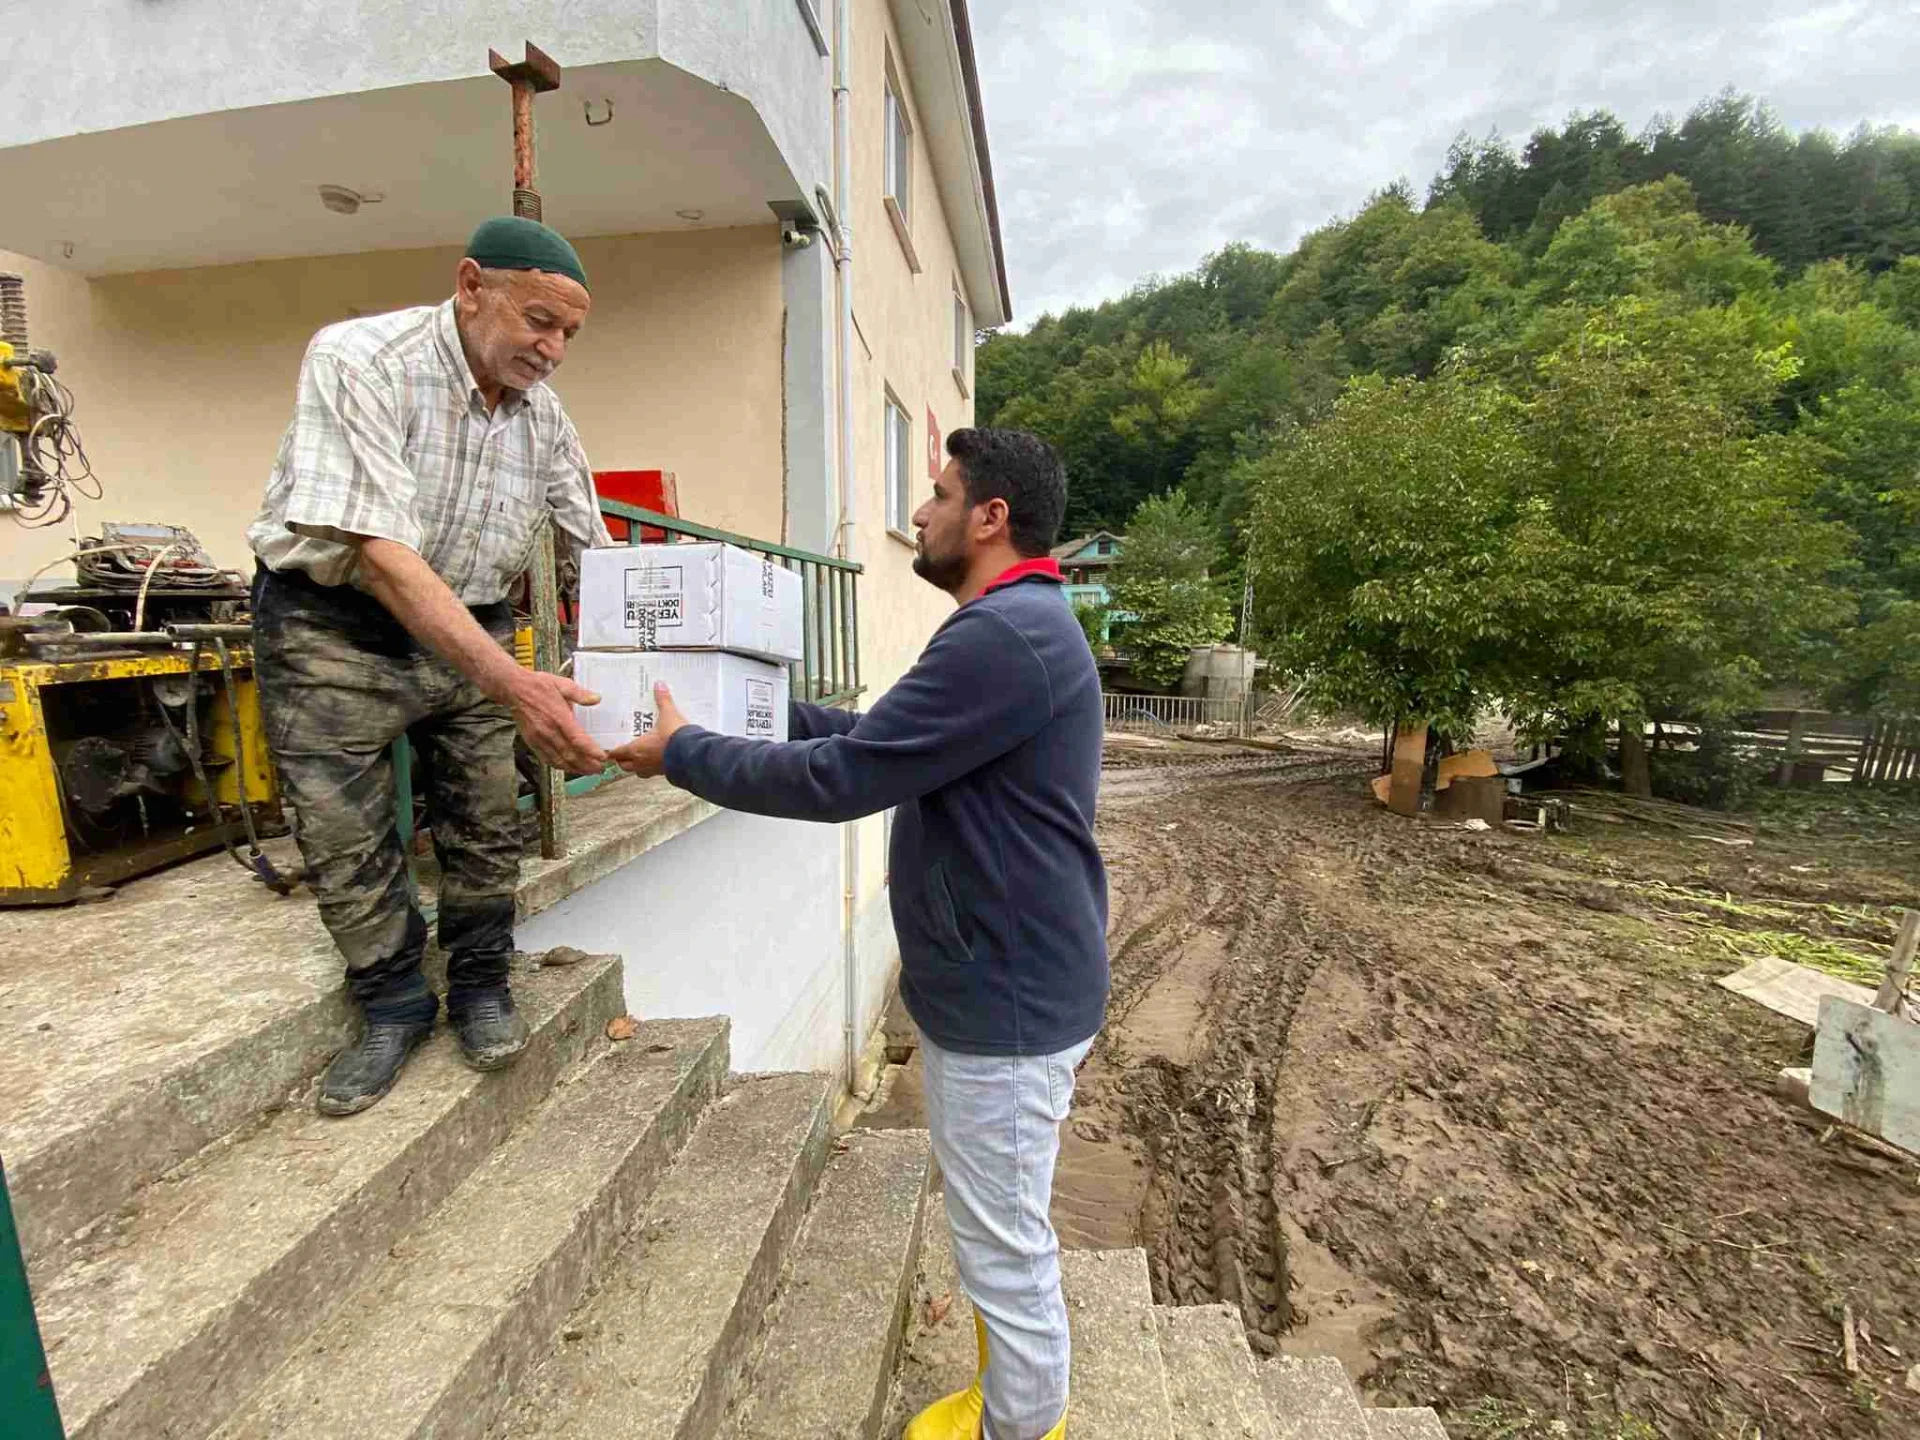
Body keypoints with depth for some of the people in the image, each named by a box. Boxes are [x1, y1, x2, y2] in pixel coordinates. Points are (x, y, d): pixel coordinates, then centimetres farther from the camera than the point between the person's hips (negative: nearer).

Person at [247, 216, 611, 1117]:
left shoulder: (544, 413, -4)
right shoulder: (359, 360, -22)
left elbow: (595, 551, 4)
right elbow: (381, 553, -32)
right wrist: (513, 685, -42)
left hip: (471, 629, 4)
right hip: (332, 626, -4)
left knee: (485, 823, 5)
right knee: (346, 837, 4)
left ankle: (480, 985, 26)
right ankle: (393, 1009, 24)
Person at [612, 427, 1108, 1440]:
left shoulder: (1004, 634, -25)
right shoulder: (1015, 624, 11)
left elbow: (843, 779, -25)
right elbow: (883, 736, 16)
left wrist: (683, 752, -12)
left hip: (1006, 1000, -10)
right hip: (992, 980, 10)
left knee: (1004, 1245, 11)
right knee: (997, 1228, 26)